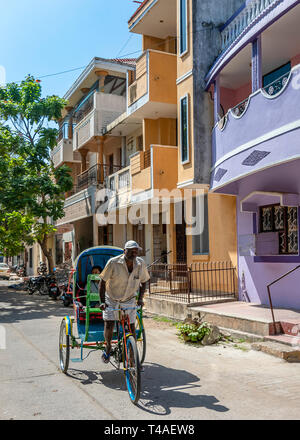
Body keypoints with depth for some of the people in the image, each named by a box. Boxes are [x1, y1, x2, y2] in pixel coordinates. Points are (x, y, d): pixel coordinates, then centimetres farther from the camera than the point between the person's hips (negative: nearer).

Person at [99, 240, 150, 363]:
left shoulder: (141, 263, -10)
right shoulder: (113, 263, -21)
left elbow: (143, 282, 6)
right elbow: (103, 282, -14)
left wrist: (140, 298, -6)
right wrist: (102, 301, -19)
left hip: (129, 299, 2)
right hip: (111, 299, -2)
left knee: (131, 327, -2)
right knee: (109, 325, -13)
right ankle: (108, 346, 18)